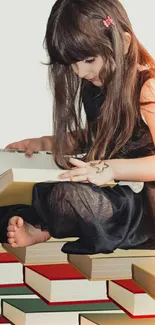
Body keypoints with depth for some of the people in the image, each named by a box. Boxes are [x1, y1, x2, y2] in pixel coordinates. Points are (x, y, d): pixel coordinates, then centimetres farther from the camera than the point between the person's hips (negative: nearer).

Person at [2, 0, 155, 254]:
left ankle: (39, 230, -3)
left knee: (66, 196, -29)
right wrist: (44, 143, 10)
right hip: (117, 193, 9)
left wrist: (111, 169, -38)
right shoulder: (98, 85, 7)